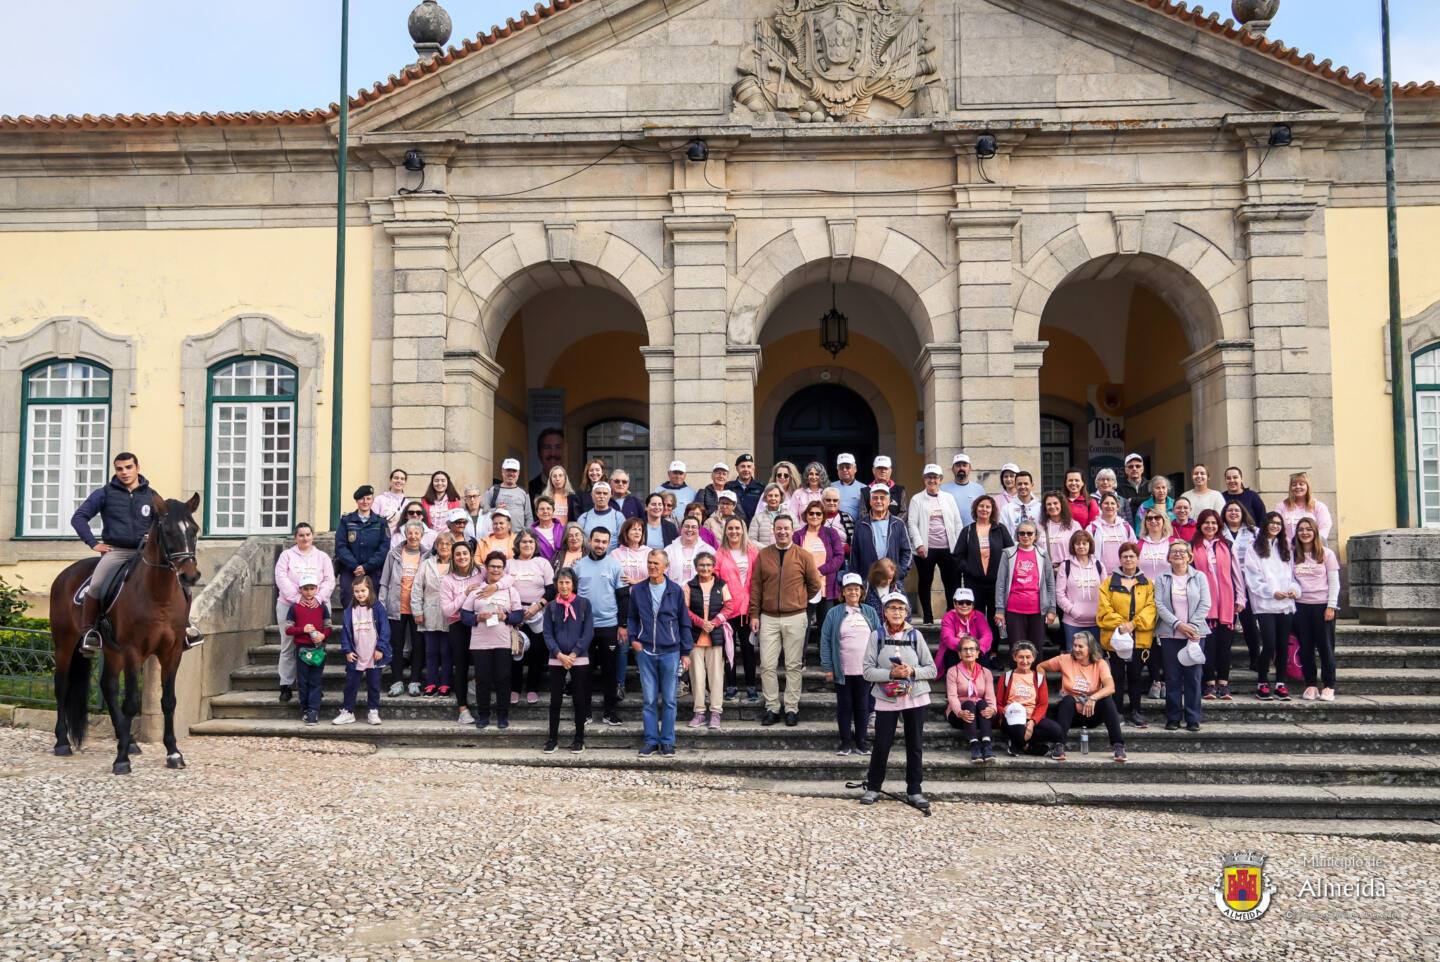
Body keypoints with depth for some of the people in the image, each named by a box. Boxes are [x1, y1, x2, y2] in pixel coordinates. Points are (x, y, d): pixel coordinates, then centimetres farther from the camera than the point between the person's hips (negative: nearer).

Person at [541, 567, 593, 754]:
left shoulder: (584, 604, 0)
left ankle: (579, 739, 13)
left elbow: (589, 632, -3)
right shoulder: (551, 607, 5)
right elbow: (548, 634, 2)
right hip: (556, 659, 1)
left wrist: (574, 654, -11)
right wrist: (559, 654, -12)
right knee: (555, 699, 4)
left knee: (579, 699, 4)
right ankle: (553, 738, 12)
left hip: (579, 659, -1)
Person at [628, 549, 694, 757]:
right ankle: (651, 740, 12)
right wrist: (633, 639, -2)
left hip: (670, 652, -1)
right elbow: (632, 618, 14)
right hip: (645, 652, 1)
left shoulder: (675, 591, 0)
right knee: (648, 699, 4)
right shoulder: (637, 591, 4)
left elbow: (684, 622, 5)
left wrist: (686, 652, 3)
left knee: (668, 699, 4)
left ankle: (667, 741, 12)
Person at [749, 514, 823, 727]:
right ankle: (772, 708, 10)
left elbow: (815, 584, 8)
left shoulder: (804, 556, -1)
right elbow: (755, 586, 6)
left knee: (794, 666, 5)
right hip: (768, 618, 1)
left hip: (795, 618, -1)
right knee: (767, 665, 0)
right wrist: (754, 614, 2)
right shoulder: (763, 555, 4)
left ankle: (792, 709, 13)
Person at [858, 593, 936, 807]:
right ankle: (873, 788, 19)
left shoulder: (915, 635, 3)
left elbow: (932, 669, 3)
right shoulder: (877, 636, -1)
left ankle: (914, 791, 19)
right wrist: (891, 673, -19)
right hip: (886, 699, -1)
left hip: (916, 699, 1)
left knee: (914, 746, 8)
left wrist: (913, 671, -14)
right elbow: (867, 671, -6)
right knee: (881, 745, 2)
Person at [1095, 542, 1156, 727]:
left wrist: (1133, 623, -16)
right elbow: (1104, 609, -3)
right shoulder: (1109, 582, 6)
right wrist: (1119, 624, -17)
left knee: (1136, 675, 6)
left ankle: (1134, 712, 16)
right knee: (1118, 675, 4)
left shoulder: (1147, 583, 9)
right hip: (1115, 636, -1)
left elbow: (1150, 608, -3)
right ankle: (1117, 712, 11)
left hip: (1140, 637, 1)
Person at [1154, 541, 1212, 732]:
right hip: (1170, 634, 0)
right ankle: (1173, 718, 8)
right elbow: (1159, 605, -3)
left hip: (1195, 634, 0)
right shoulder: (1162, 578, 5)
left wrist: (1192, 626, -12)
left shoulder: (1199, 577, 7)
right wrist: (1177, 624, -14)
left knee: (1193, 676, 0)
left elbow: (1205, 605, -1)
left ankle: (1193, 719, 6)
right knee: (1172, 677, 2)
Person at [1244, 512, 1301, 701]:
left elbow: (1291, 573, 14)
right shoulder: (1255, 549, 1)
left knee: (1283, 645, 4)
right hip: (1265, 605, -5)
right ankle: (1262, 684, 1)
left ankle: (1280, 684, 12)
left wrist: (1294, 589, -5)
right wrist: (1272, 592, -14)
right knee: (1269, 644, -10)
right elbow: (1252, 578, -6)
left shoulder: (1285, 549, 19)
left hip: (1286, 605, 5)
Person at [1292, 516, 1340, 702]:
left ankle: (1329, 686, 7)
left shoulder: (1326, 554, 2)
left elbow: (1334, 582, 0)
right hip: (1301, 605, 2)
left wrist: (1331, 606, -6)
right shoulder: (1292, 554, 7)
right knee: (1305, 647, 4)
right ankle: (1310, 685, 13)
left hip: (1322, 605, -2)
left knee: (1325, 646, -1)